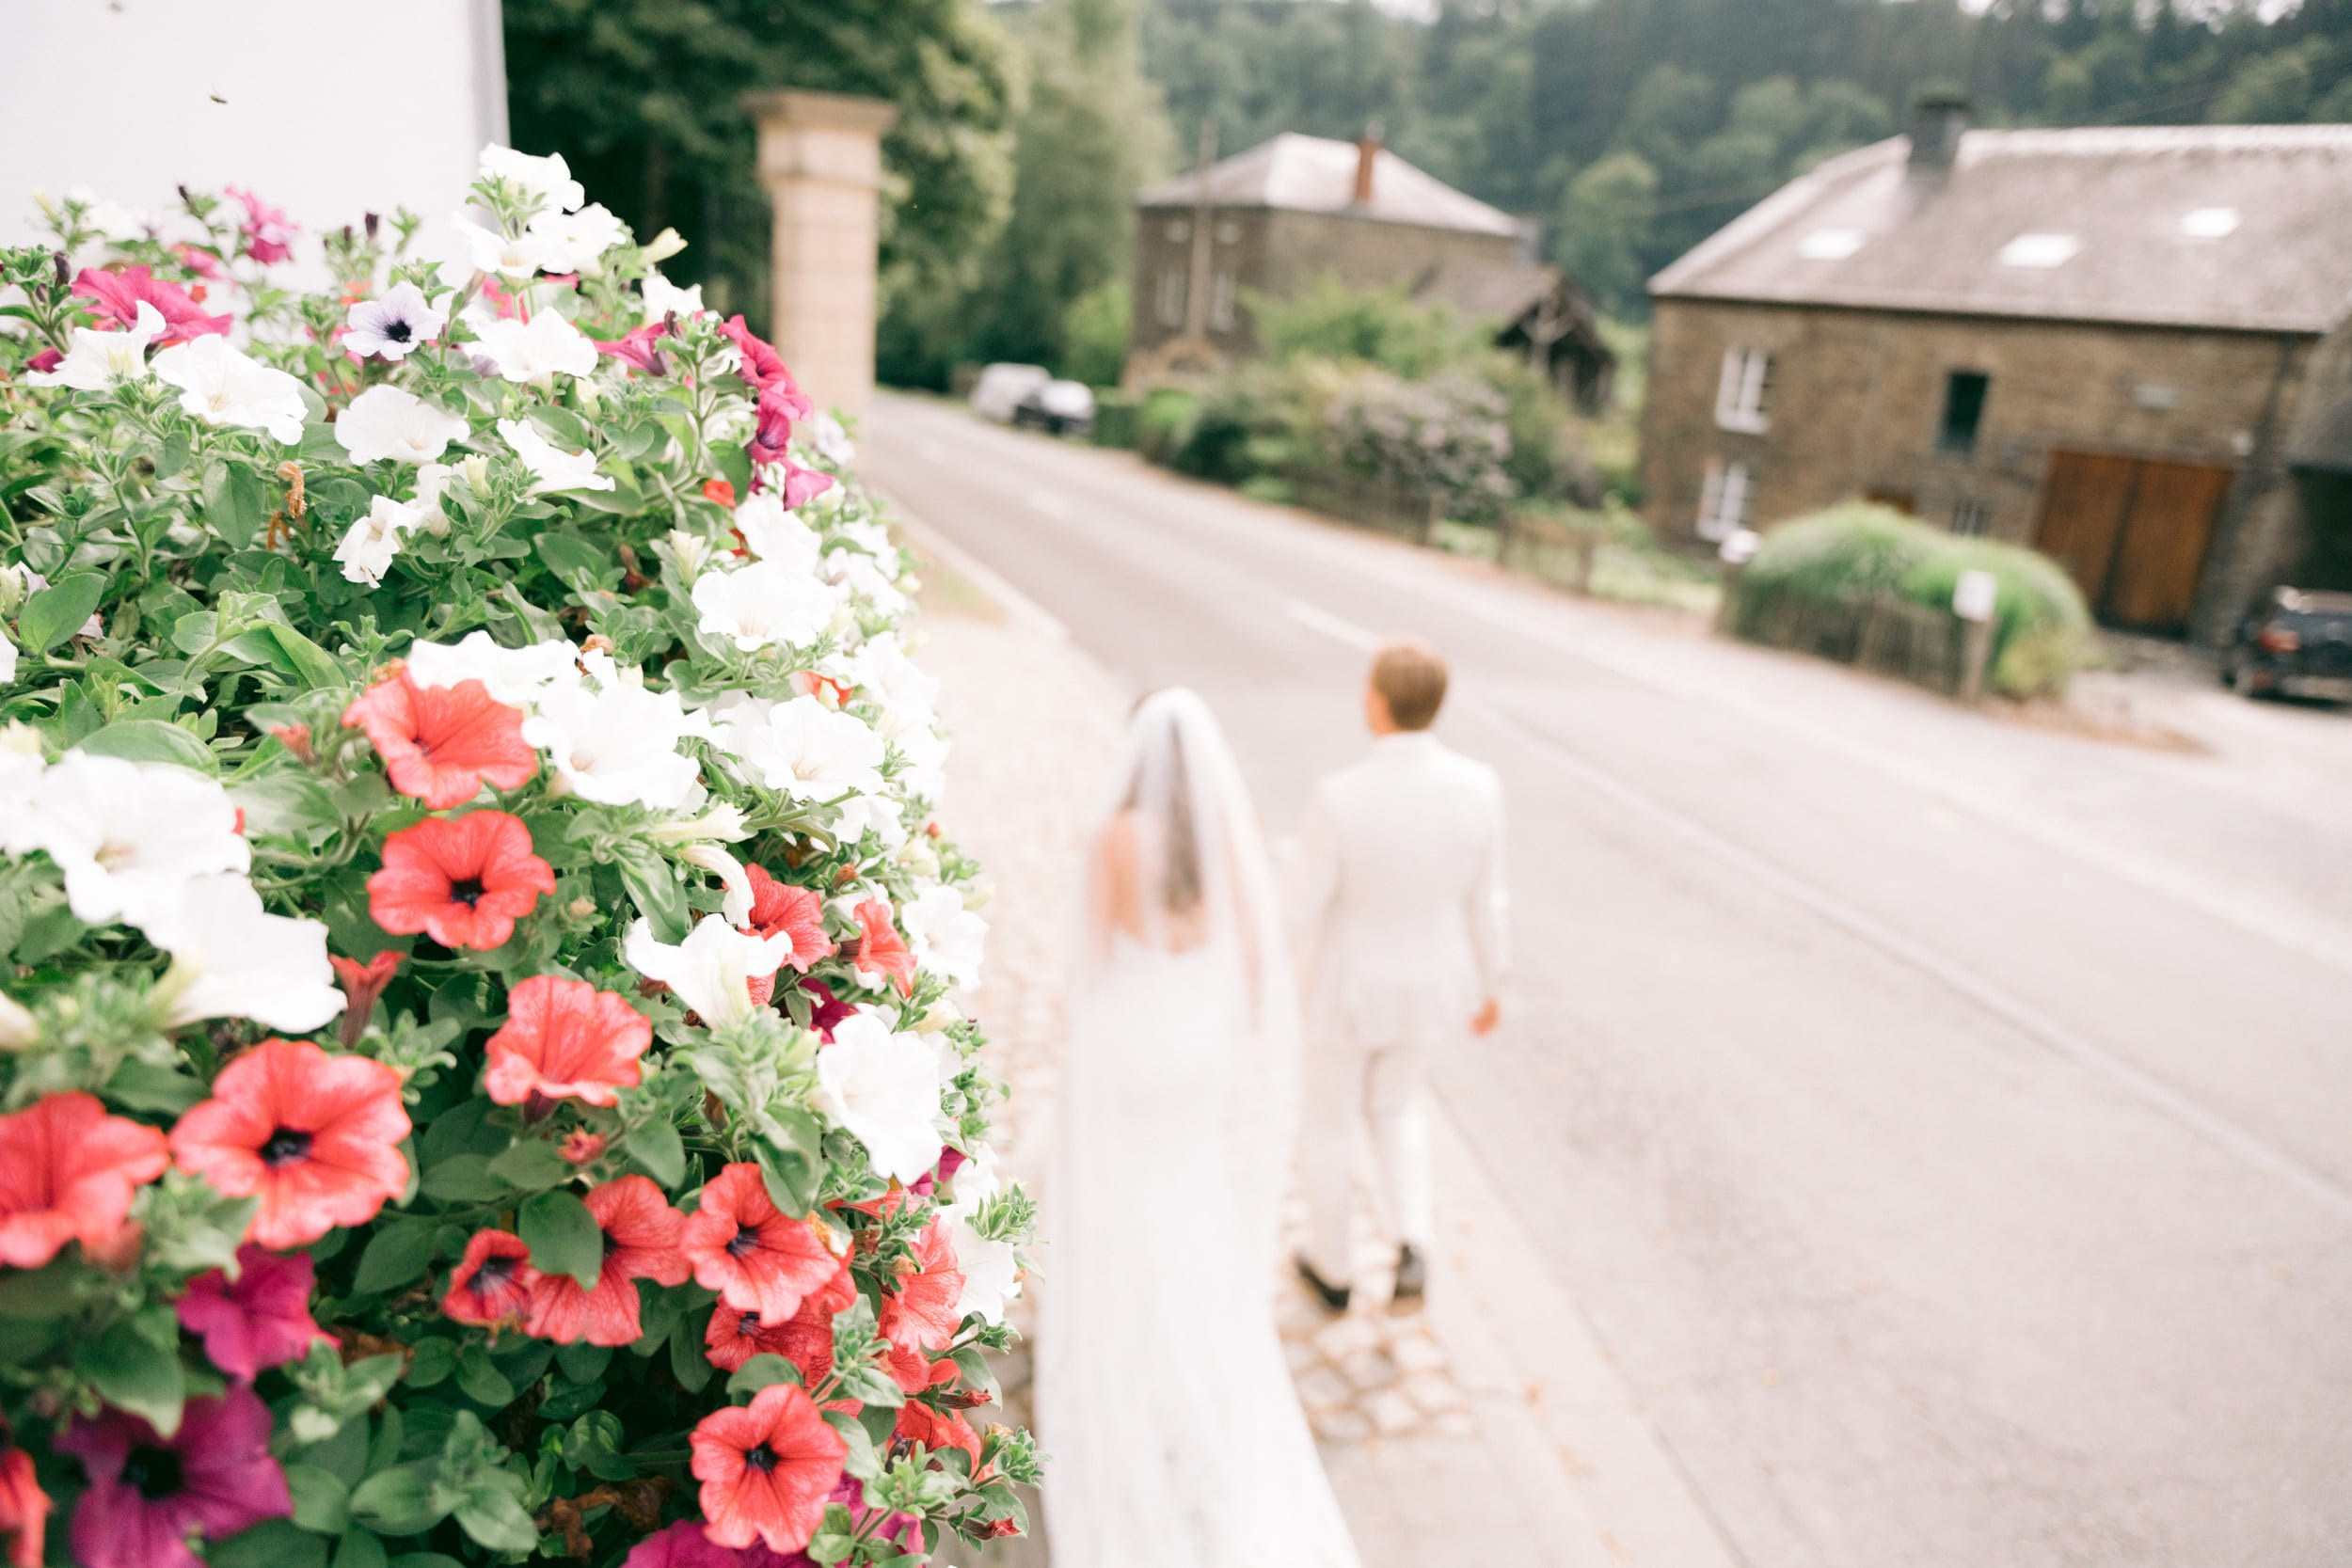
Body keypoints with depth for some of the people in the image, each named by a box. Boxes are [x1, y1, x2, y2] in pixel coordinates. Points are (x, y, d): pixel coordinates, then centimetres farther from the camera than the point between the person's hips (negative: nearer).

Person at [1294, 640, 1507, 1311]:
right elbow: (1484, 900, -7)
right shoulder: (1479, 786, -20)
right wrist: (1490, 985, 10)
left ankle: (1332, 1269, 42)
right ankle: (1412, 1246, 16)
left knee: (1332, 1118, 24)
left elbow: (1303, 908, -18)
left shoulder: (1338, 798, -31)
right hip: (1434, 985, 3)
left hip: (1350, 985, -3)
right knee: (1396, 1103, 32)